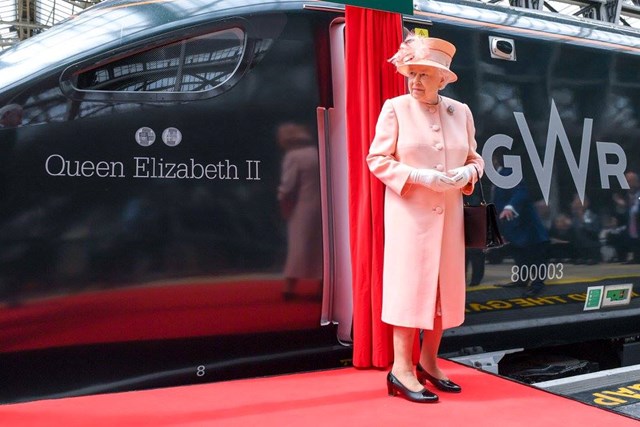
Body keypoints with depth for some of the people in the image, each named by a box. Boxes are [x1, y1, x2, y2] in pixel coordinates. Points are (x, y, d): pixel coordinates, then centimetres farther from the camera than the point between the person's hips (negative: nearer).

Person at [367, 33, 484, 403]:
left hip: (449, 213, 5)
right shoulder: (395, 108, -3)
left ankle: (429, 362, 21)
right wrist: (419, 176, -18)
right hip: (409, 210, -5)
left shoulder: (461, 111, 9)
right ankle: (402, 369, 1)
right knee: (409, 283, -5)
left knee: (444, 286, 8)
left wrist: (468, 172, -8)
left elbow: (475, 157, 15)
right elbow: (377, 159, -6)